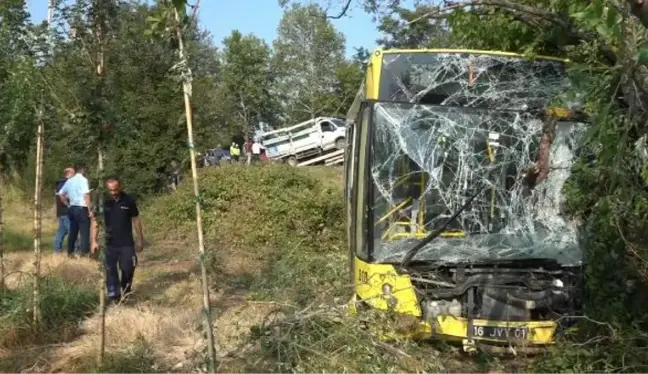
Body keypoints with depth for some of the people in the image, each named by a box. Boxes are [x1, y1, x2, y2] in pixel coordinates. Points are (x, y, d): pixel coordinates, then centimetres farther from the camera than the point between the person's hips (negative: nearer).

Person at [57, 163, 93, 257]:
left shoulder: (69, 181, 11)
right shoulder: (83, 180, -9)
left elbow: (60, 194, 16)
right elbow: (86, 195, -18)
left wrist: (67, 204, 20)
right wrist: (90, 210, -15)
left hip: (72, 208, 7)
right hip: (82, 209, -7)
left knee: (73, 231, 14)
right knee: (85, 232, -4)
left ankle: (70, 252, 19)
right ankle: (84, 253, -8)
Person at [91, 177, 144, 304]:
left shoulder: (129, 200, -5)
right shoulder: (103, 201, -5)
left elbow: (136, 220, 4)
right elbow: (95, 222, -1)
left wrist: (140, 239, 5)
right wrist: (94, 241, -9)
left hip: (127, 243, 0)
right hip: (109, 243, 1)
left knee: (128, 268, -2)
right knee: (110, 270, 2)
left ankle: (126, 289, 26)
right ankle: (114, 296, 13)